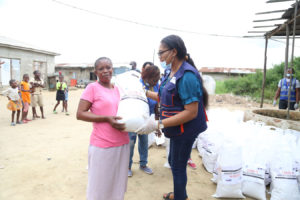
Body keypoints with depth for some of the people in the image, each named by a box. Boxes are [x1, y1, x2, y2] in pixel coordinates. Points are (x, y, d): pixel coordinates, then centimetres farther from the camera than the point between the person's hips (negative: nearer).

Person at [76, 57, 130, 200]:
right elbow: (80, 114, -12)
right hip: (102, 146, -5)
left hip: (123, 144, 5)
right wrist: (106, 119, -20)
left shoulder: (118, 89, 10)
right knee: (99, 186, 12)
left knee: (118, 184, 20)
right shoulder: (92, 88, -6)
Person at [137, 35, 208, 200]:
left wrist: (159, 124, -31)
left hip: (185, 129, -9)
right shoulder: (171, 73, 4)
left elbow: (191, 112, -28)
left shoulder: (187, 76, -25)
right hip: (177, 129, 9)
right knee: (173, 162, 25)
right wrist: (145, 93, 11)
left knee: (178, 166, 9)